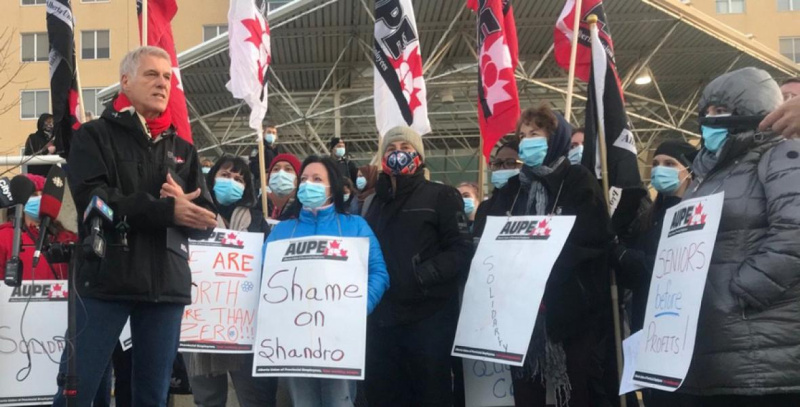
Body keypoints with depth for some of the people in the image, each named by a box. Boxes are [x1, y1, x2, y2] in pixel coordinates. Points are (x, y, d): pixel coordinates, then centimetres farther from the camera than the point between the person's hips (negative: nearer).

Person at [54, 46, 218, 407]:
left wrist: (182, 206, -13)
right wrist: (166, 211, -18)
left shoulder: (182, 150, 18)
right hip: (107, 280, -4)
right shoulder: (94, 136, 6)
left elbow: (205, 221, 10)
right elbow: (91, 198, -12)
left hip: (167, 284, 4)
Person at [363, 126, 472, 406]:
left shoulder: (441, 196, 0)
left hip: (428, 317, -5)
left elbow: (461, 251, -9)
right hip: (383, 317, 5)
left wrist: (420, 275, -19)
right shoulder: (377, 202, 17)